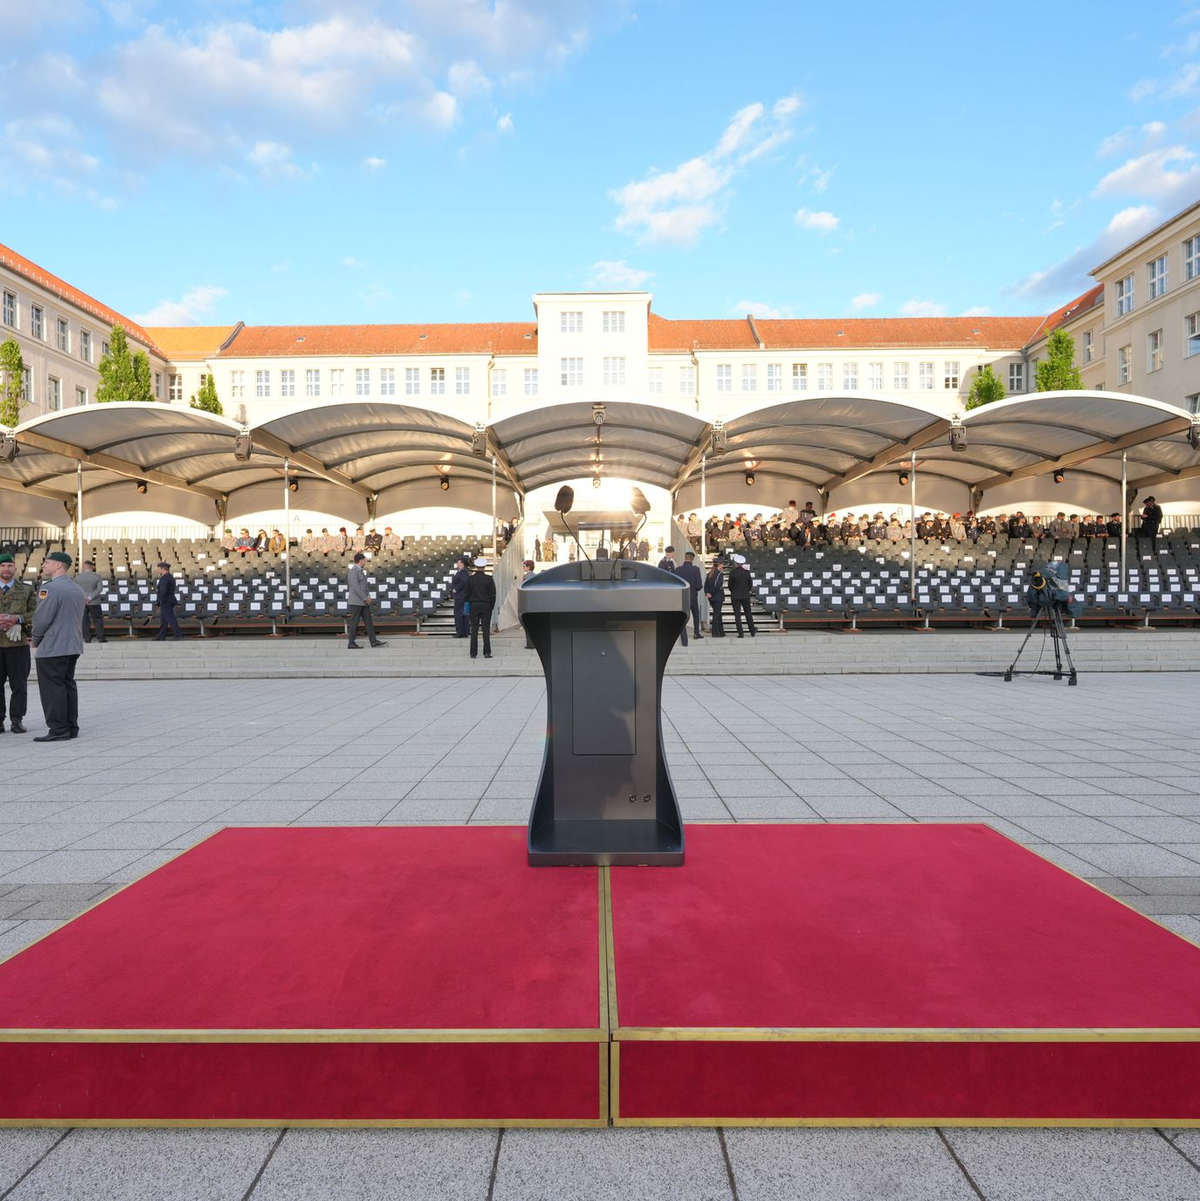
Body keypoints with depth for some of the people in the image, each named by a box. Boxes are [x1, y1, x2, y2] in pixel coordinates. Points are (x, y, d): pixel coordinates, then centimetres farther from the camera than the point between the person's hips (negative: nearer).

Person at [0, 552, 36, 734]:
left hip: (18, 643, -1)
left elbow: (36, 613, 2)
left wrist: (17, 619, -15)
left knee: (19, 684, 0)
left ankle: (17, 720, 7)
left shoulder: (27, 590, 9)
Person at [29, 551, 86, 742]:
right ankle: (71, 728, 15)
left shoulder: (50, 588, -15)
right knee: (68, 685, 12)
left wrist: (35, 639, 1)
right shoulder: (78, 589, 13)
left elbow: (42, 618, -17)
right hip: (73, 647, 9)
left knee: (52, 689, -3)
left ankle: (58, 730, -1)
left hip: (52, 648, -9)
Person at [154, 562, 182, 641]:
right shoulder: (170, 577, 15)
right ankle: (161, 637, 16)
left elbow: (163, 591, -24)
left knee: (171, 619, -9)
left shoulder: (164, 578, -17)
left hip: (166, 602, -11)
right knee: (163, 619, 13)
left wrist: (160, 601, -19)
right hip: (170, 601, 11)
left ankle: (179, 636, -11)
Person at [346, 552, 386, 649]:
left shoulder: (359, 570, 14)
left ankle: (373, 641, 7)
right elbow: (355, 587, -23)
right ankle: (351, 644, 4)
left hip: (363, 601, 10)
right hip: (356, 601, -10)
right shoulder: (353, 571, -16)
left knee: (368, 621, 7)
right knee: (354, 622, -3)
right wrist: (365, 598, -20)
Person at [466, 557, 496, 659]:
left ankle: (473, 653, 3)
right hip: (486, 606, -1)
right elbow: (493, 594, -4)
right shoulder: (489, 579, -5)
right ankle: (487, 652, 1)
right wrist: (491, 606, 7)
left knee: (474, 630, 4)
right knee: (486, 630, 3)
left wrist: (468, 606, 11)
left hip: (474, 606, 1)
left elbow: (467, 594, 2)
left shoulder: (470, 579, -2)